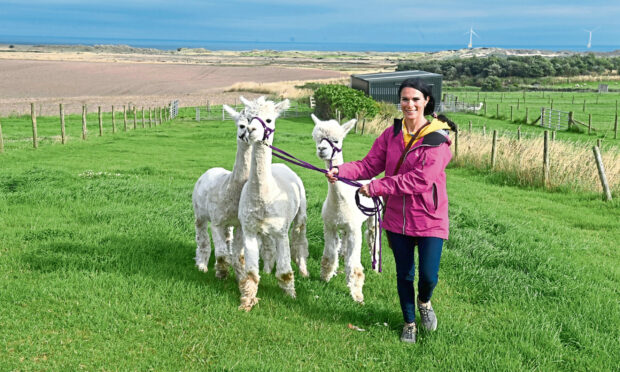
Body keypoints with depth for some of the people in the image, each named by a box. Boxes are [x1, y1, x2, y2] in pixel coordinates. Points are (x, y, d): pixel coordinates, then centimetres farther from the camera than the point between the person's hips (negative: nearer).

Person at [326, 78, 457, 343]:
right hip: (397, 217, 4)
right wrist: (342, 171, -19)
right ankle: (409, 322, 36)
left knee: (429, 276, -7)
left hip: (429, 219, -4)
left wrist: (377, 187, -23)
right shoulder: (392, 134, 3)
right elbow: (370, 164, 0)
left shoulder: (438, 139, -14)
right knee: (404, 274, 14)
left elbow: (421, 179, -23)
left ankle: (424, 302, 30)